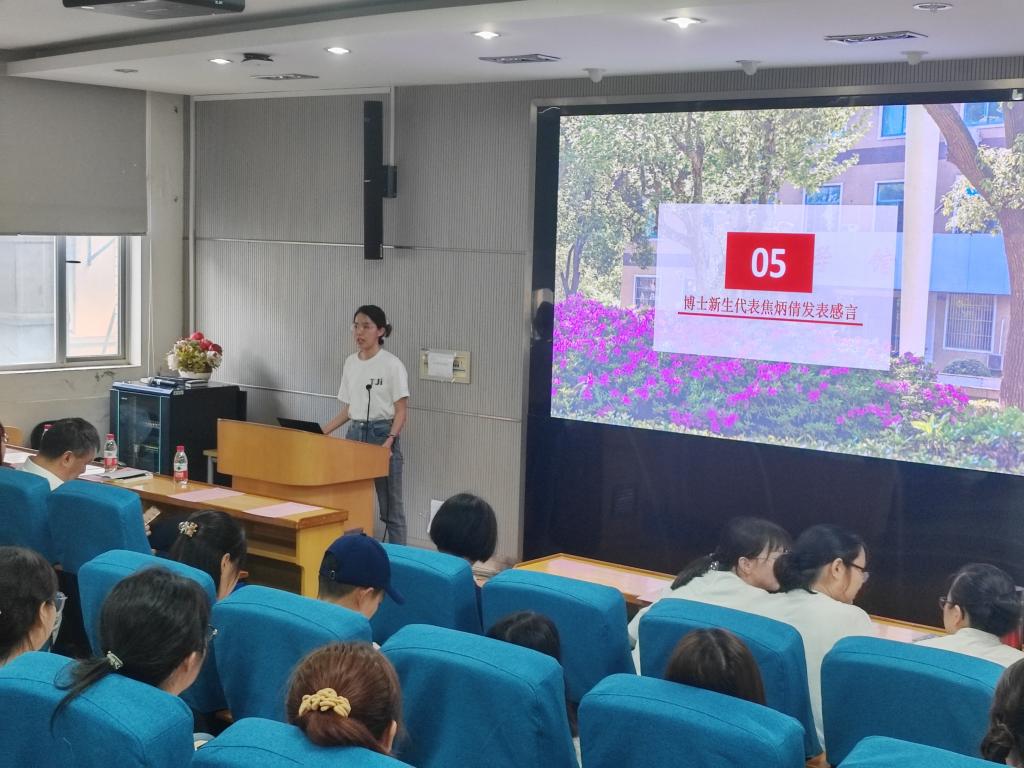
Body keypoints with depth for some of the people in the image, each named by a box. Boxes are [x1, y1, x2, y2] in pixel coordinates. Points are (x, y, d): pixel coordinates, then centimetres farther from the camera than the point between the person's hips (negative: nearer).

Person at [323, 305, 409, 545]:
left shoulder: (392, 364, -9)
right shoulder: (350, 363, 9)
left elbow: (400, 411, -10)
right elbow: (347, 410, 15)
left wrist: (390, 441, -24)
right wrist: (321, 433, 6)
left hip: (382, 434, -6)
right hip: (355, 433, 6)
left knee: (390, 505, -1)